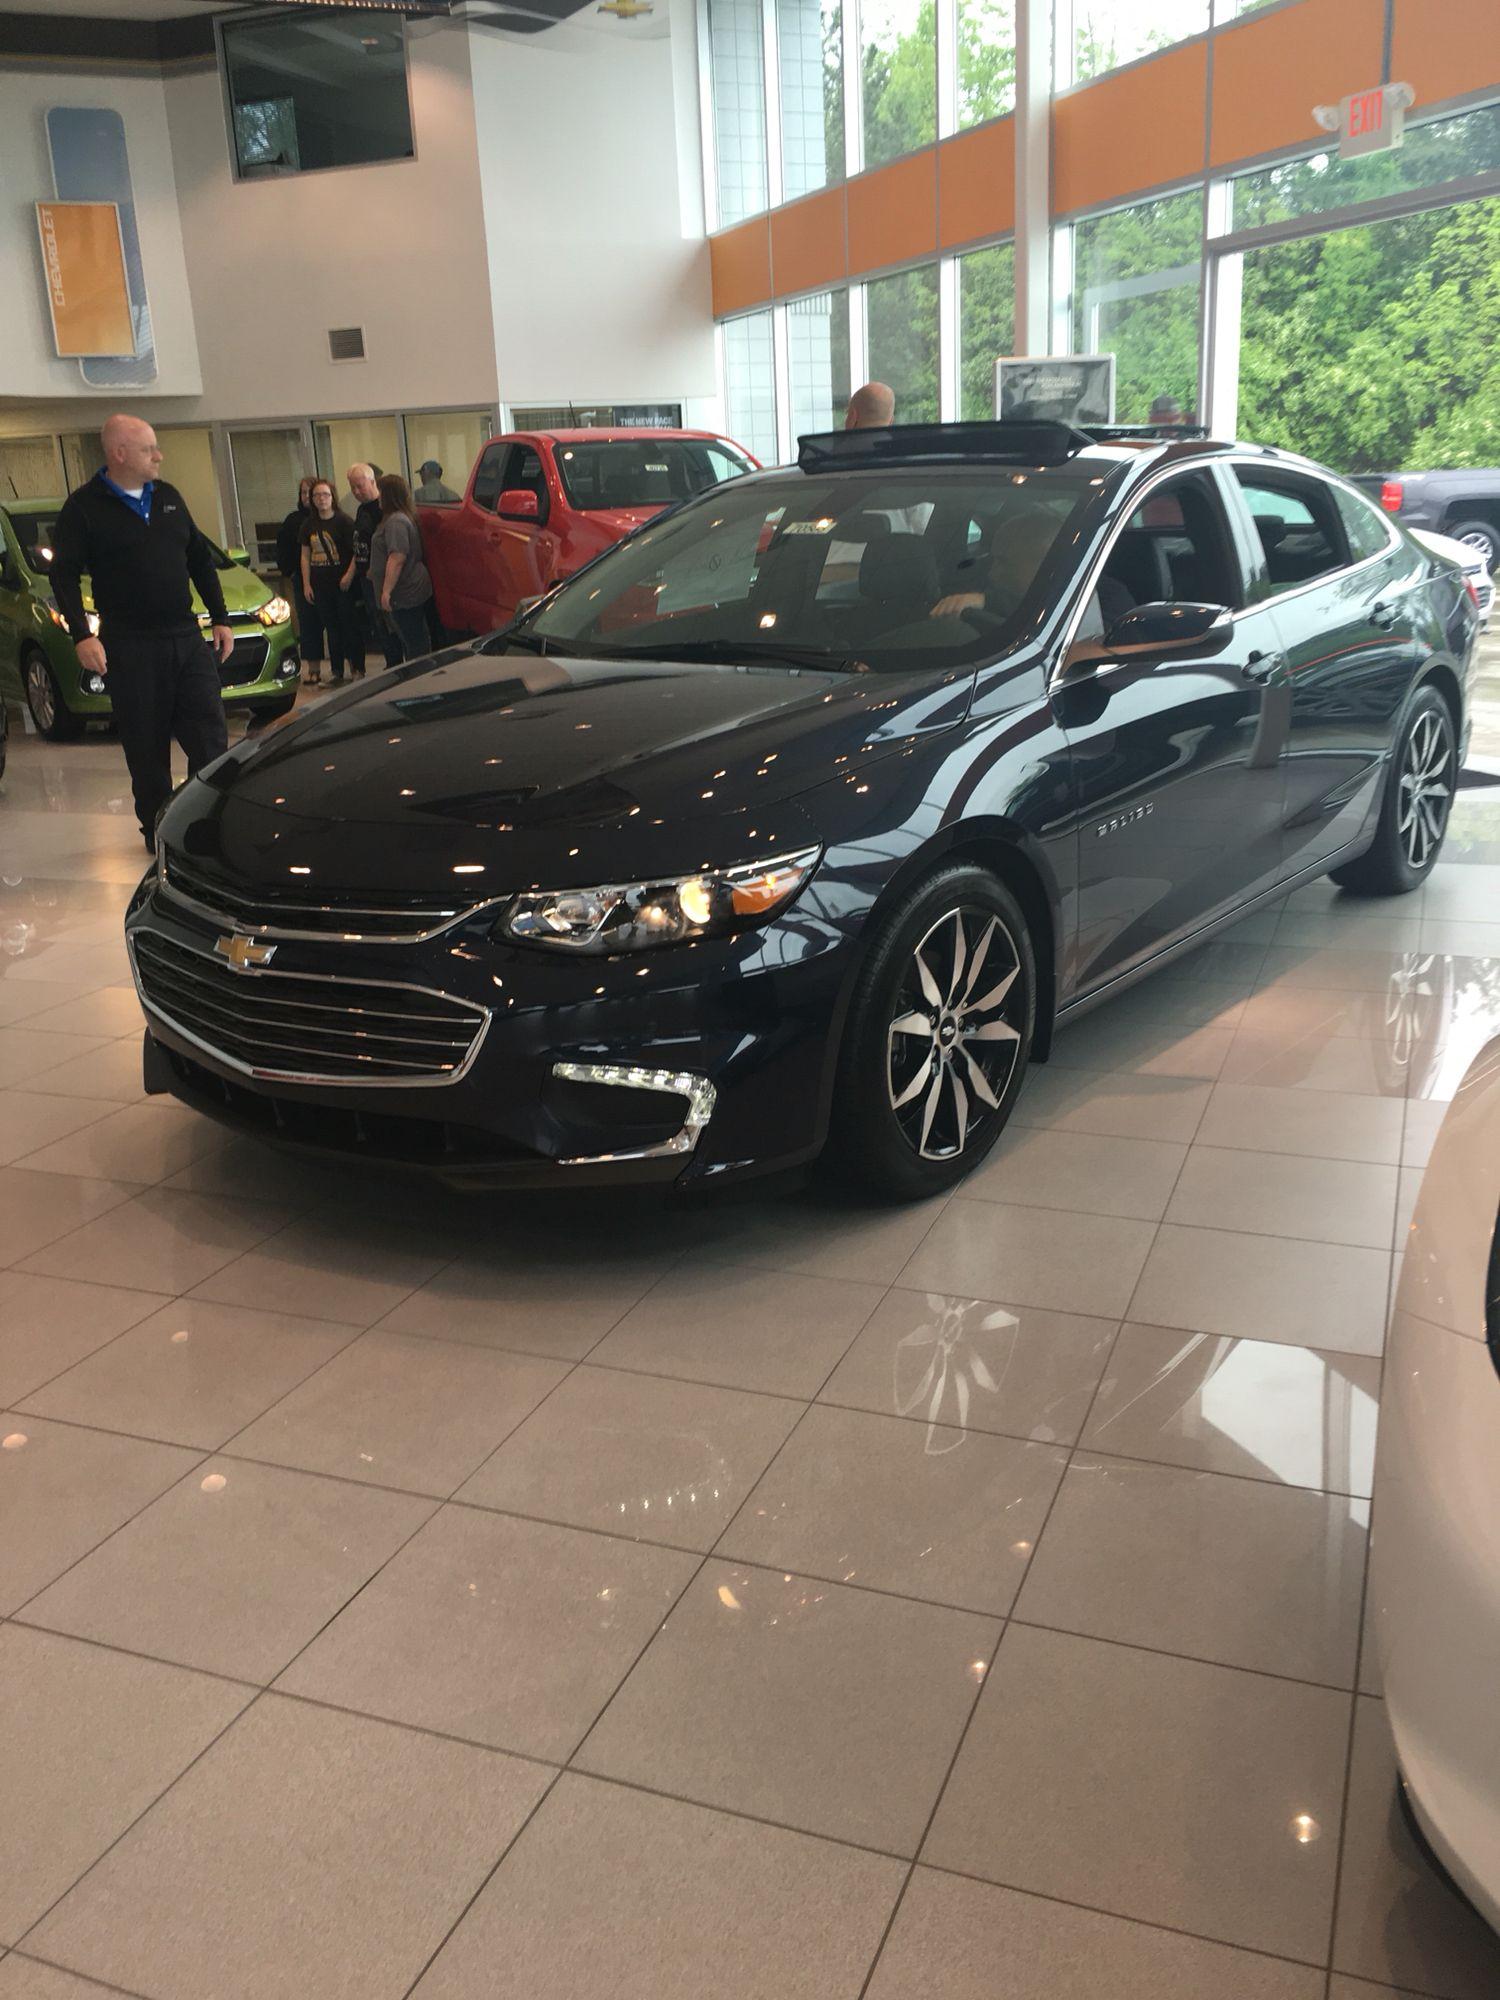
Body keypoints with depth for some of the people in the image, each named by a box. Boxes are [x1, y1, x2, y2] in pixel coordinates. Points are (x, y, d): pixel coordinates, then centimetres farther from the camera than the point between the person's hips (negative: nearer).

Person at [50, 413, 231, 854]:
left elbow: (201, 559, 18)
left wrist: (220, 618, 12)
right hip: (130, 647, -4)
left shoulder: (168, 497, 12)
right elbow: (65, 574, -6)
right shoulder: (85, 507, -3)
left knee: (210, 739, 1)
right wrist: (81, 635, -17)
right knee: (147, 749, 2)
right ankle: (158, 831, 12)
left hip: (187, 637, 4)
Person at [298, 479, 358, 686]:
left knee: (349, 627, -2)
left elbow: (357, 551, -8)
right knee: (331, 628, 8)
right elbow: (305, 556, 13)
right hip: (319, 585, 5)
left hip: (342, 584, -5)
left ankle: (358, 669, 6)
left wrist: (349, 575, -18)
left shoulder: (343, 521, -5)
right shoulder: (308, 525, 10)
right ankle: (337, 673, 14)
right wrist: (306, 584, 7)